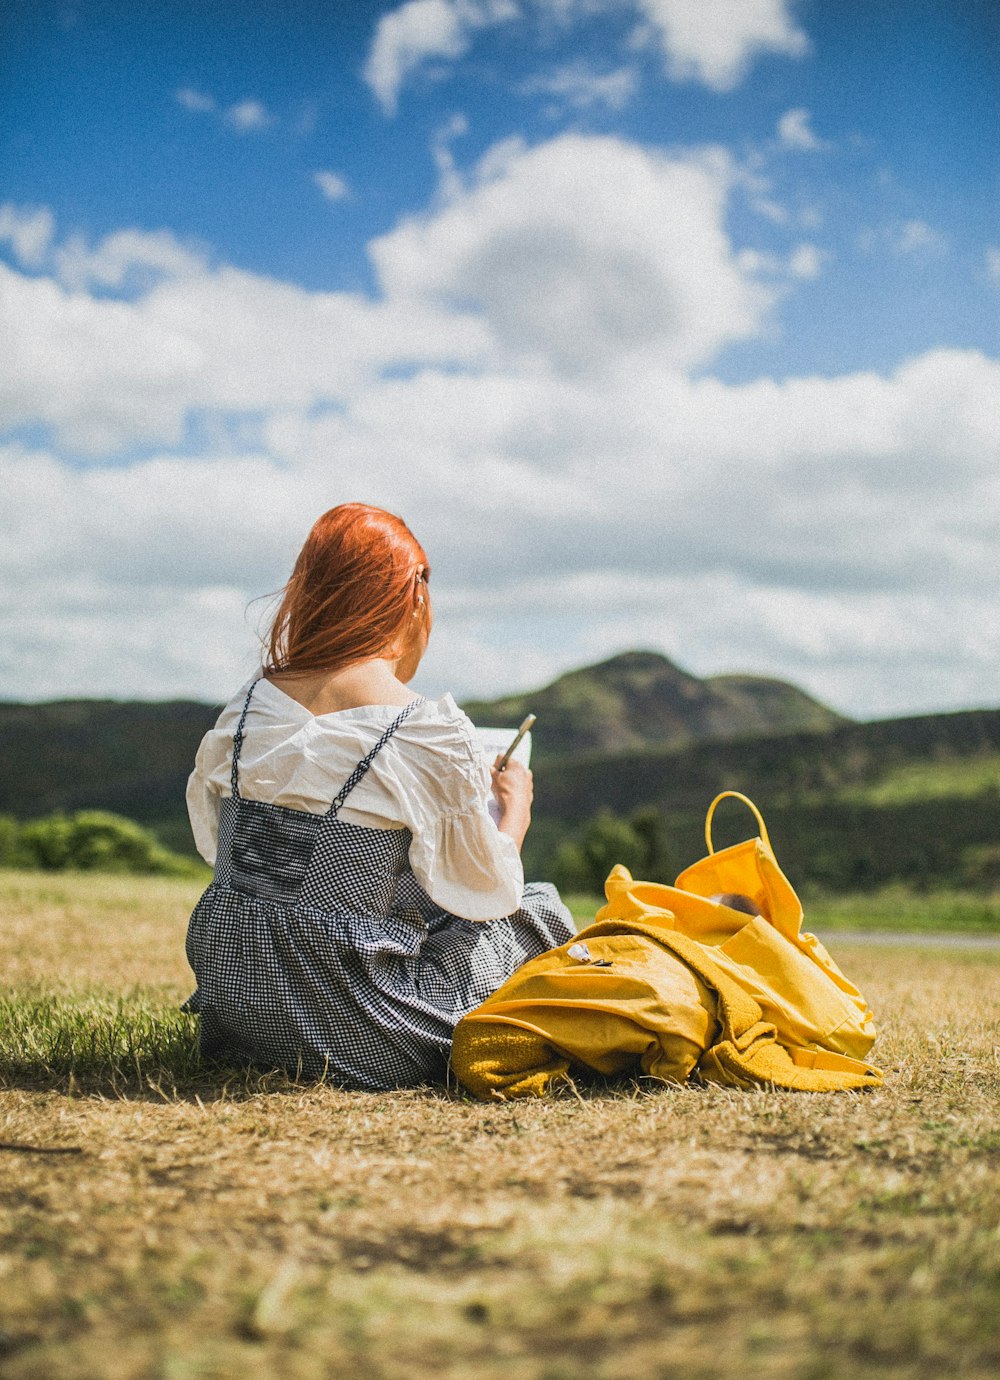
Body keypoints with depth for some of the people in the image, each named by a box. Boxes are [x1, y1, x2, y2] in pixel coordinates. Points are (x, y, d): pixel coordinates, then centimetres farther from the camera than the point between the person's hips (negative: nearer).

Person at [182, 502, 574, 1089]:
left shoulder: (248, 707, -1)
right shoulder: (433, 733, -17)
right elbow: (486, 892, -5)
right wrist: (515, 807, 16)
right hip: (349, 1037, -6)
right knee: (540, 909, 16)